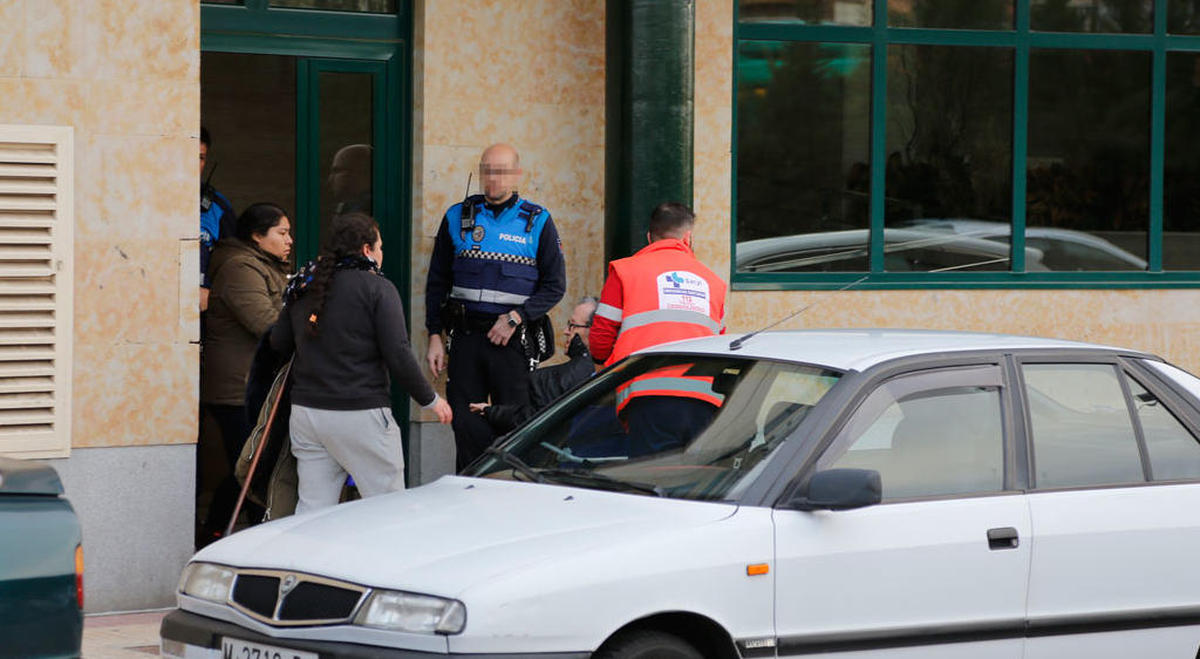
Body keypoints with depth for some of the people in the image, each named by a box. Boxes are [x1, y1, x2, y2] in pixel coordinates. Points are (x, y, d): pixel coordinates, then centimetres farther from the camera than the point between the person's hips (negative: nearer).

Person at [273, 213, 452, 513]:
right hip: (361, 414, -6)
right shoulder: (377, 288, -7)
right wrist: (430, 399, 0)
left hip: (306, 409, 6)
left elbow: (278, 342, 18)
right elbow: (398, 355, -11)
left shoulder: (302, 287, 11)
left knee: (311, 510, 7)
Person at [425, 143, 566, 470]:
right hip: (466, 336, 2)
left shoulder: (537, 222, 4)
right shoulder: (457, 217, 10)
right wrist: (435, 336, 5)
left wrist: (516, 317, -10)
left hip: (513, 341, -2)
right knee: (467, 428, 0)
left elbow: (555, 285, 3)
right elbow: (437, 282, 13)